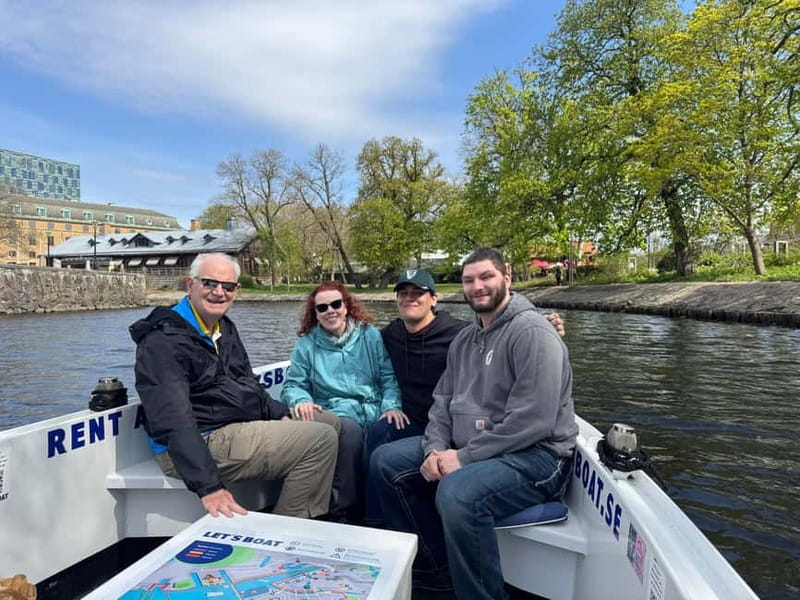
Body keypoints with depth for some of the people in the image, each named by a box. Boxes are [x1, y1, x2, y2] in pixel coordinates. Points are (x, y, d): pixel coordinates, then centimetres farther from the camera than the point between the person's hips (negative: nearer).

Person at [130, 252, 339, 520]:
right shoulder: (164, 340, -17)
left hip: (241, 426, 10)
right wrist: (208, 486, -34)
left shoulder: (225, 328, 12)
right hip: (202, 443, -10)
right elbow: (175, 422, -27)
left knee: (336, 424, 11)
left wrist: (281, 415, 6)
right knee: (322, 440, -19)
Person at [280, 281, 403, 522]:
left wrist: (391, 405, -11)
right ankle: (343, 511, -19)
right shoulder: (306, 344, 11)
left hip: (374, 410, 1)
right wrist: (301, 400, -14)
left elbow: (388, 377, 8)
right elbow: (293, 385, 10)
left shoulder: (370, 335, 11)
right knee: (350, 428, -36)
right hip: (335, 413, -1)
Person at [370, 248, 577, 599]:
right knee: (386, 462, 2)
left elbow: (532, 422, -22)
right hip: (466, 448, 9)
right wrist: (435, 449, -9)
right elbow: (443, 403, 10)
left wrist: (464, 458, -20)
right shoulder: (464, 339, 13)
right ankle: (436, 571, 11)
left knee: (457, 494, -35)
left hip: (534, 455, -8)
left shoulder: (532, 332, -14)